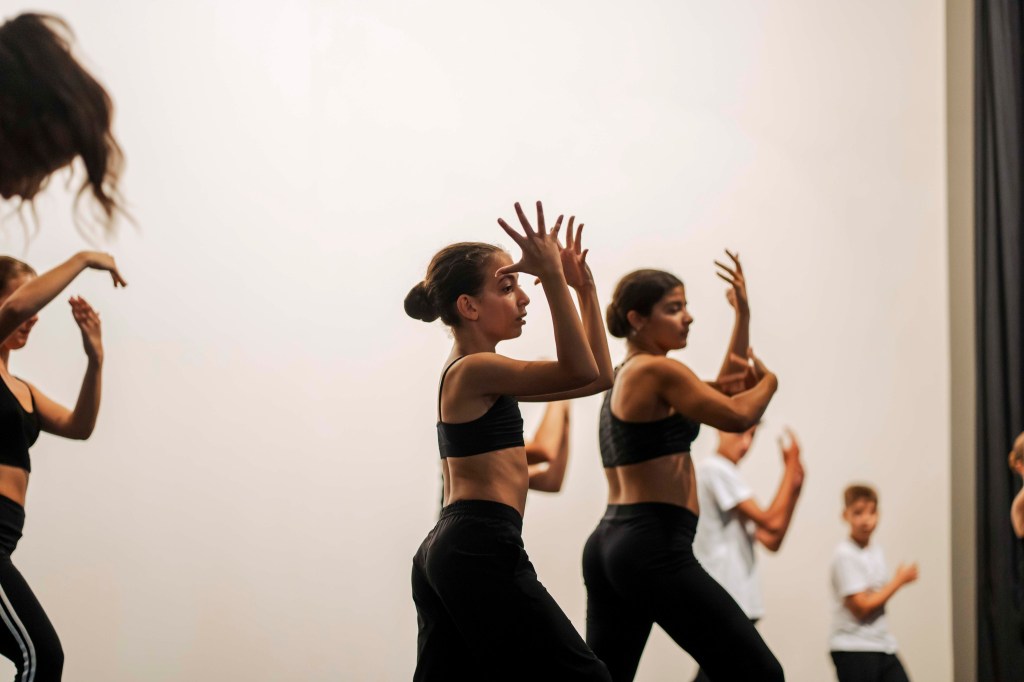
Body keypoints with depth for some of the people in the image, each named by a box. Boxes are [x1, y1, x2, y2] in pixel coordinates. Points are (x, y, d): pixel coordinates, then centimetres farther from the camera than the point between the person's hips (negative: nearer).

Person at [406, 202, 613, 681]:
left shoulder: (484, 374, 20)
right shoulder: (473, 369, -8)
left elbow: (597, 374, 21)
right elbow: (579, 373, -20)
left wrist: (583, 288, 16)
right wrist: (553, 278, -21)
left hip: (449, 549, 10)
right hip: (481, 550, -10)